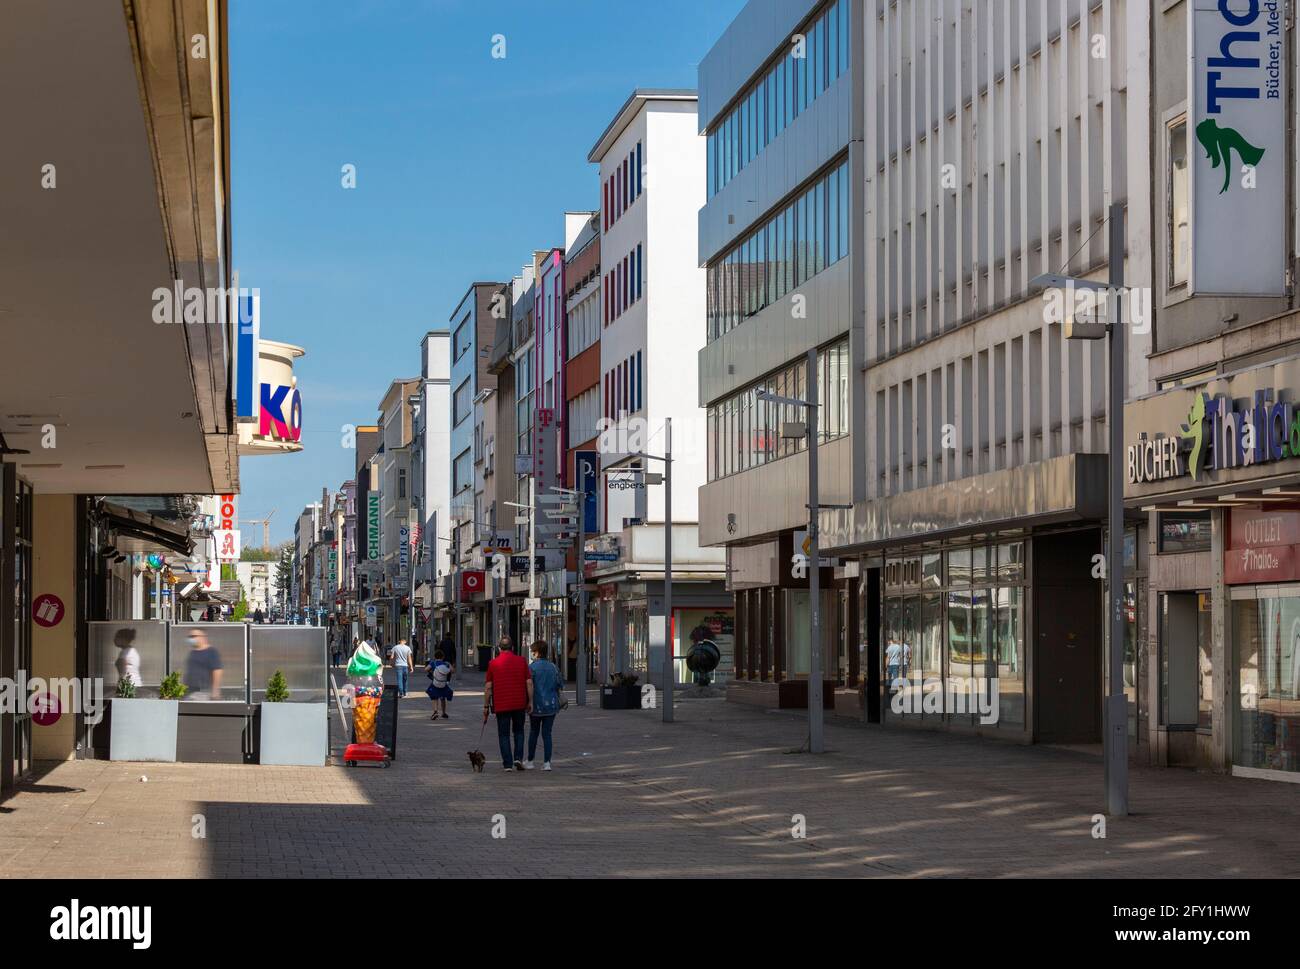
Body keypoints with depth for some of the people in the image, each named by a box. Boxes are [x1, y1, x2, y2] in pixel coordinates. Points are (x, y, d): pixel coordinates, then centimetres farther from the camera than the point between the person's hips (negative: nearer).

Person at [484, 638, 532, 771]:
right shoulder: (521, 661, 0)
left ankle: (508, 764, 1)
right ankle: (518, 758, 4)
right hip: (519, 704, 1)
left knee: (504, 734, 6)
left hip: (501, 705, -1)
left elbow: (488, 687, -2)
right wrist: (530, 702, 5)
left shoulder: (493, 664, -2)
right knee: (518, 731, 18)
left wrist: (486, 706, 4)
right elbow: (529, 683, -2)